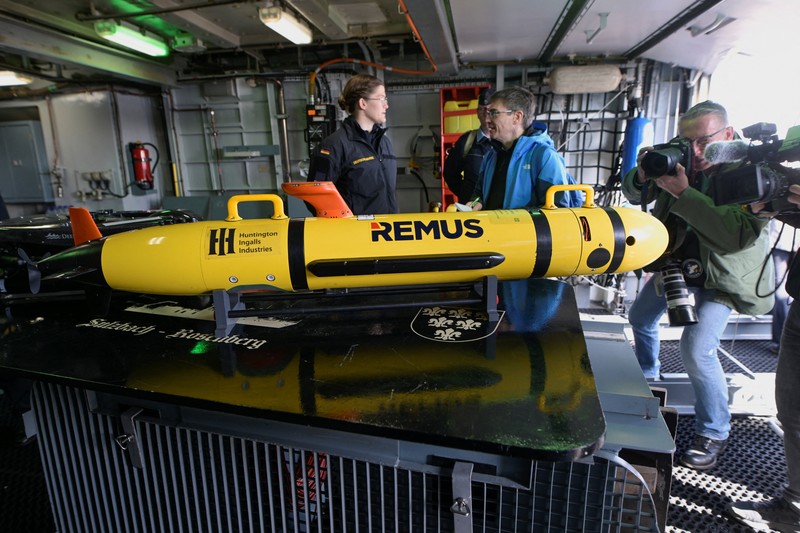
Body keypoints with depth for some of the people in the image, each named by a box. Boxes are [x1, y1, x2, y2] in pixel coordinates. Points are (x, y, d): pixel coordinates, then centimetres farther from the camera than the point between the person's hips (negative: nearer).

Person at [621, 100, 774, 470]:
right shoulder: (678, 161, -10)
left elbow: (738, 236, -36)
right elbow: (635, 196, -1)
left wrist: (683, 193, -41)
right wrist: (642, 174, -24)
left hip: (721, 276, -6)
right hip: (676, 260, 7)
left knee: (696, 348, -19)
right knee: (640, 318, 20)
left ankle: (714, 433, 4)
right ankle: (647, 378, 48)